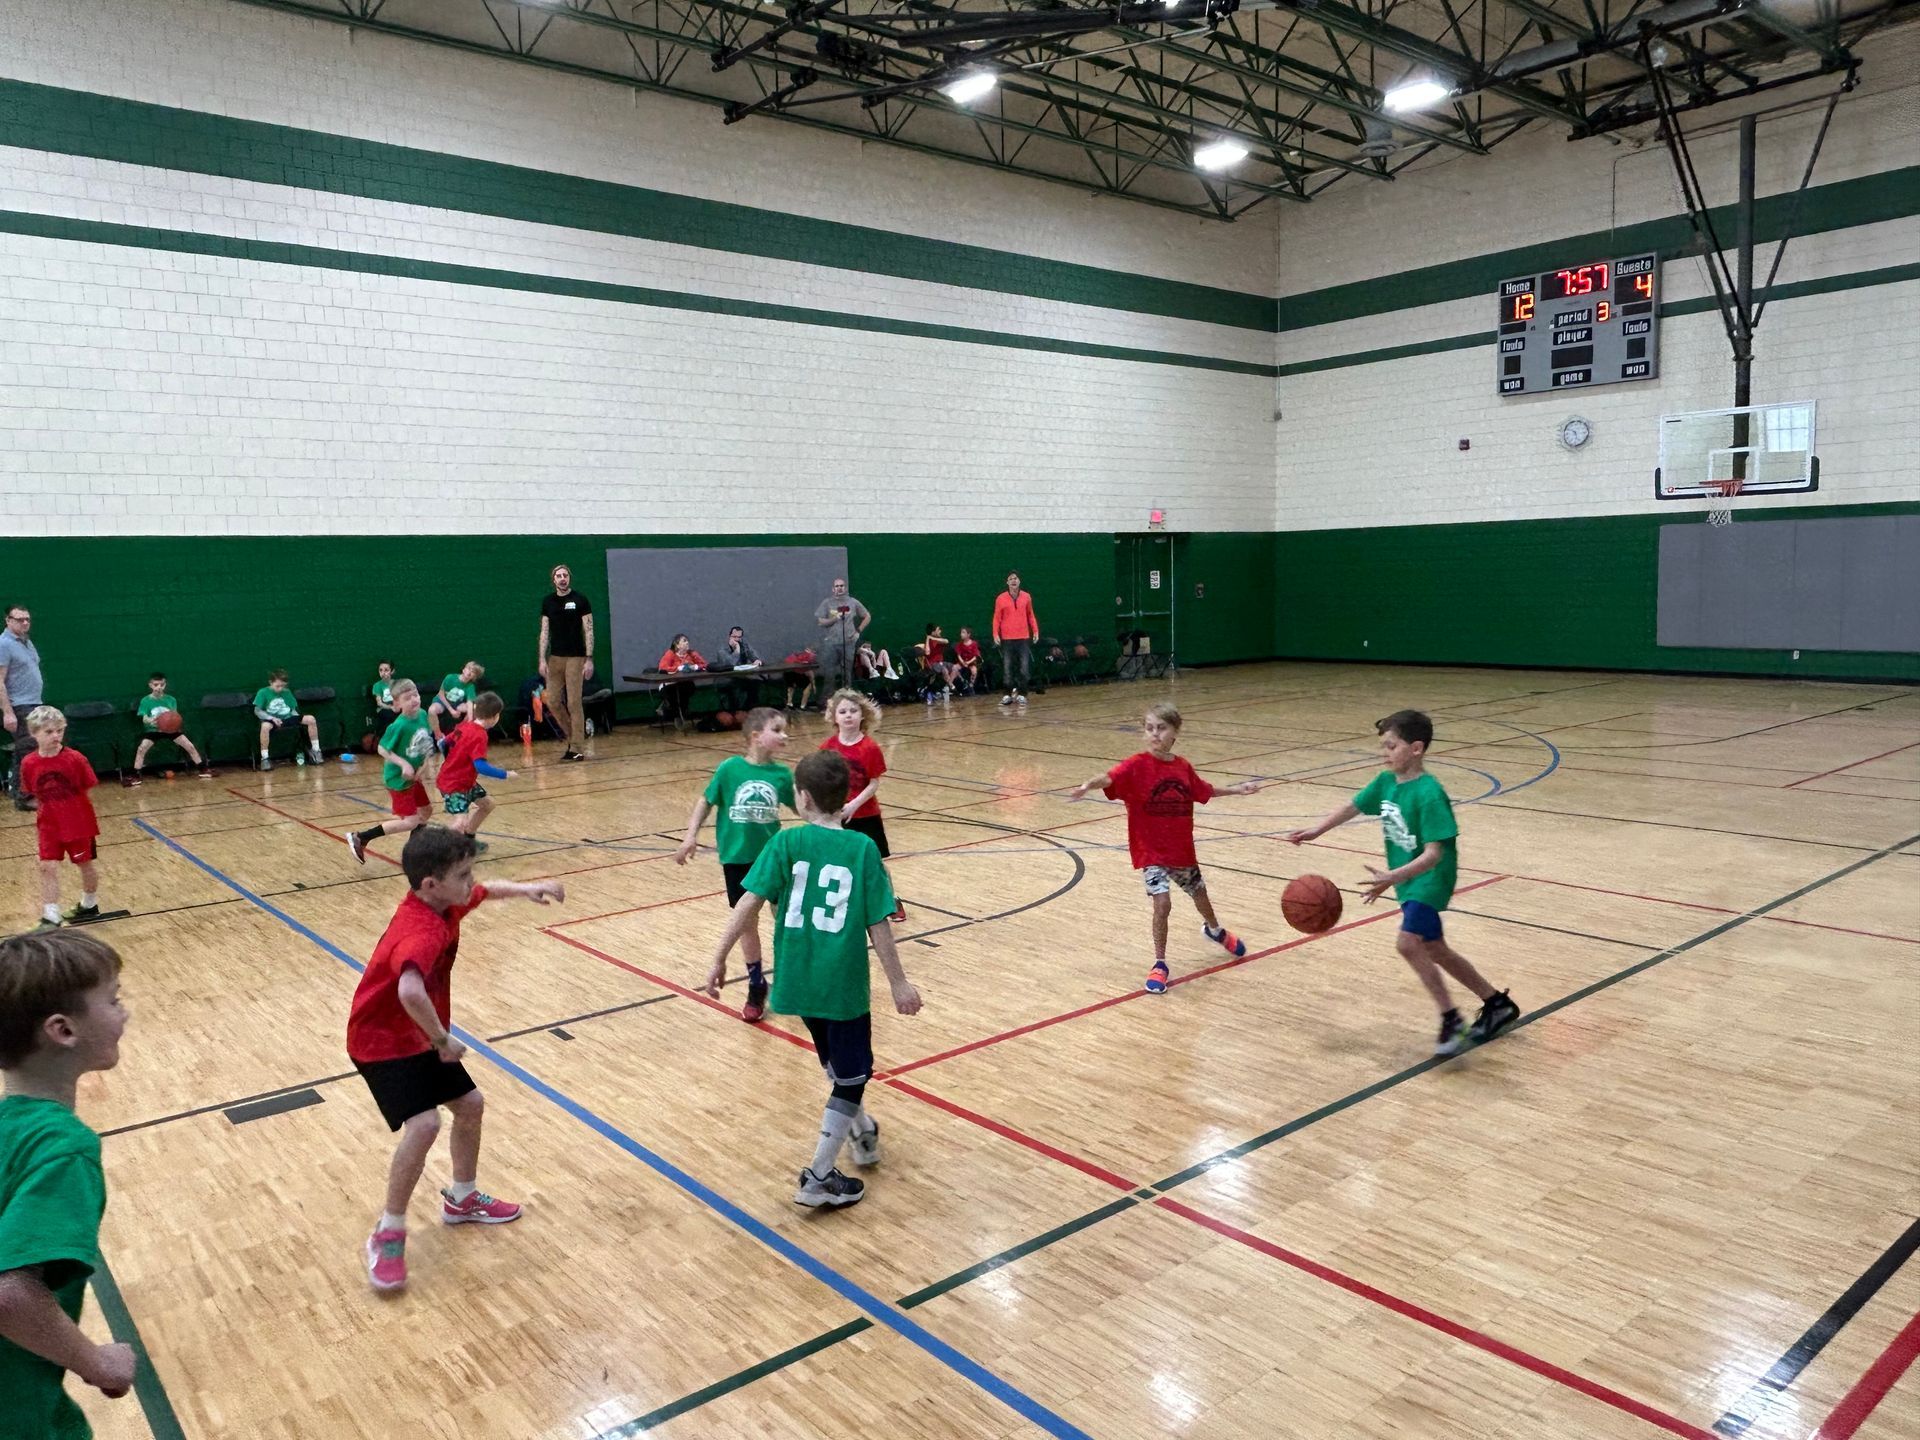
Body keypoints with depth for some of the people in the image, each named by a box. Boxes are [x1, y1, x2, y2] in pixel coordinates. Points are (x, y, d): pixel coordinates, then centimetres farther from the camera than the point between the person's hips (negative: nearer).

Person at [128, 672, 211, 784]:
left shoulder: (171, 699, -2)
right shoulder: (145, 700, -7)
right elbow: (144, 719, -13)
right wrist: (150, 720, -37)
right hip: (153, 730, -1)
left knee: (190, 746, -9)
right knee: (141, 748, -24)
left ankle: (203, 769, 6)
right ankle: (135, 775, -13)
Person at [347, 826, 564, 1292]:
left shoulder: (444, 903, -7)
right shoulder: (421, 933, -36)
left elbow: (486, 891, 17)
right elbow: (411, 992, -56)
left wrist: (525, 889, -2)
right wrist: (444, 1040, -39)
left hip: (419, 1036, 9)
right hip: (382, 1041, -9)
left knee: (470, 1104, 15)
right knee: (423, 1124, -23)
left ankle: (462, 1199, 38)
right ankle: (388, 1235, -3)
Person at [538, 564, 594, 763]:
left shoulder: (580, 600, -4)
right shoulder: (547, 602, 8)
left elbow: (589, 631, -6)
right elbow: (544, 632, 9)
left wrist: (589, 659, -12)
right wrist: (542, 659, 1)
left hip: (575, 657, -5)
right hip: (555, 657, 5)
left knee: (574, 703, -5)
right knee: (552, 701, 3)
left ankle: (577, 748, 2)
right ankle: (572, 736, 22)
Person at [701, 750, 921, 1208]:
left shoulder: (787, 843, -5)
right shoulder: (862, 849, -7)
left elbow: (748, 904, -12)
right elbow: (877, 926, -7)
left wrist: (719, 960, -3)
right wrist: (898, 983, 2)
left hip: (798, 980, 3)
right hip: (844, 984, -3)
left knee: (838, 1064, 27)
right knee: (851, 1076, 12)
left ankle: (862, 1132, 45)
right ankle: (819, 1178, 11)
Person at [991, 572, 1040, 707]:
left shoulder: (1026, 597, 5)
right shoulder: (1000, 598, 0)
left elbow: (1030, 615, 13)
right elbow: (997, 618, 2)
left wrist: (1035, 630, 5)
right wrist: (995, 634, -9)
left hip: (1024, 638, 1)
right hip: (1006, 638, -1)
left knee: (1025, 668, -3)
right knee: (1007, 668, 1)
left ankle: (1021, 694, 5)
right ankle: (1008, 694, 8)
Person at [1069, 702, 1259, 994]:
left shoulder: (1183, 767, -2)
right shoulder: (1137, 765, -18)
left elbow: (1204, 790, 18)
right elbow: (1110, 778, -38)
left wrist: (1238, 789, 25)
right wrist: (1088, 785, -58)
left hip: (1182, 850, 5)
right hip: (1151, 852, -5)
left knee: (1200, 895, 24)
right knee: (1162, 904, -19)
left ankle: (1215, 930, 58)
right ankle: (1160, 965, 2)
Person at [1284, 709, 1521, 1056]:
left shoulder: (1429, 794, -26)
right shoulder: (1386, 781, -2)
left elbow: (1433, 854, -29)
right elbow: (1351, 807, 10)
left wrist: (1392, 878, -40)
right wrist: (1315, 830, -1)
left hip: (1431, 879, -9)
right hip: (1407, 879, 9)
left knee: (1408, 944, -23)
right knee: (1434, 950, 17)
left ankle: (1452, 1022, -9)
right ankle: (1498, 1004, 34)